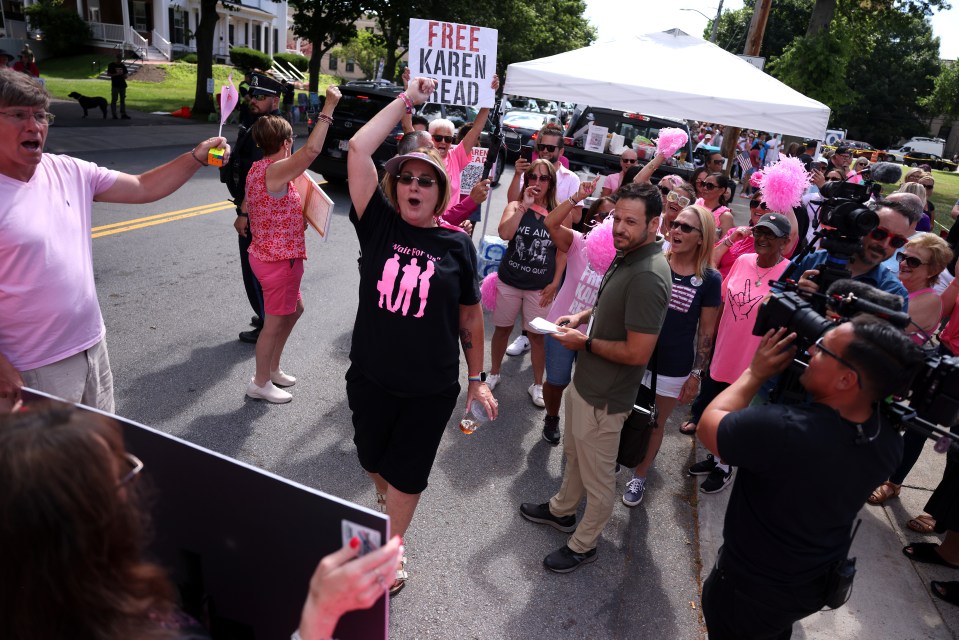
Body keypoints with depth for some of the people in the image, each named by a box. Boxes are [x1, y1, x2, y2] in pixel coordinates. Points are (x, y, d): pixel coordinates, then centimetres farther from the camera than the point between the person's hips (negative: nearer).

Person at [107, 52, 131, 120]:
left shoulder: (123, 65, 12)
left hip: (122, 85, 5)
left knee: (123, 100, 5)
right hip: (115, 85, -5)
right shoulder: (111, 65, -1)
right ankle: (114, 115, 0)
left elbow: (126, 74, 17)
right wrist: (116, 74, -17)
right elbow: (108, 74, -4)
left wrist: (125, 76, -7)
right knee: (114, 100, -2)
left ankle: (123, 114, 8)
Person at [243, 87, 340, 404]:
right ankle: (260, 383, 19)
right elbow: (312, 150, -38)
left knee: (294, 309, 24)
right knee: (275, 322, 4)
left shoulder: (257, 169, 8)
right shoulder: (275, 171, -22)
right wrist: (328, 107, -32)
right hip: (279, 259, -10)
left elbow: (246, 207, 17)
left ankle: (272, 368, 36)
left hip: (265, 253, 10)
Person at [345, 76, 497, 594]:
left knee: (407, 474, 14)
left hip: (432, 388, -2)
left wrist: (477, 379, 4)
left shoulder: (456, 245, -7)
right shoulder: (379, 225, -6)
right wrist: (406, 100, -10)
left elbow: (470, 315, 1)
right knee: (372, 459, 24)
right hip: (370, 377, 2)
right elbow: (357, 150, -16)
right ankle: (385, 500, 57)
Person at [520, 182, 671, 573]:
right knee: (574, 454, 29)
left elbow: (637, 352, -29)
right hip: (585, 380, 10)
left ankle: (583, 545, 35)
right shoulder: (628, 255, 1)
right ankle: (562, 510, 53)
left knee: (597, 477, 13)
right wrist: (584, 316, 4)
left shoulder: (648, 276, -29)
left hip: (604, 396, -10)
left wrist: (584, 342, -19)